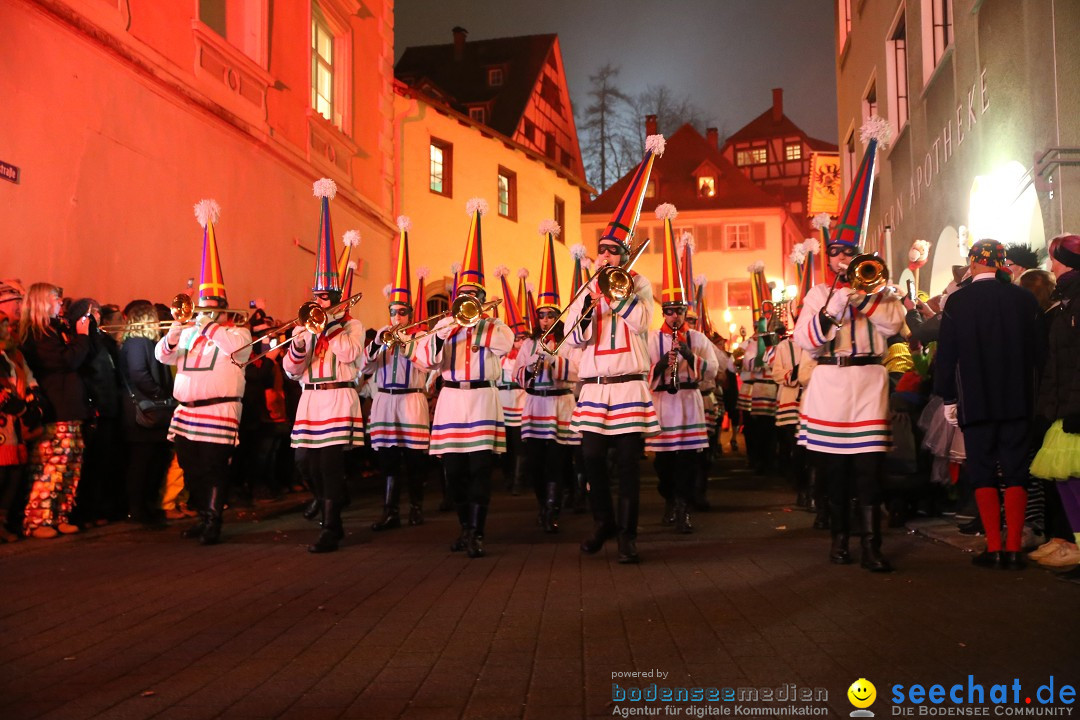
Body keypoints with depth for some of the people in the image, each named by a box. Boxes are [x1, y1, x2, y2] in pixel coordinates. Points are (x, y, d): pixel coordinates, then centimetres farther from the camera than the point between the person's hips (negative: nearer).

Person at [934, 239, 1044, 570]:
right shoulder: (1024, 298, -1)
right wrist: (1032, 391, 14)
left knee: (983, 473, 5)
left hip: (975, 402, -2)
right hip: (1018, 400, 2)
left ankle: (994, 548, 3)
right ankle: (1013, 548, 5)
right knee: (1016, 473, 7)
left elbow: (946, 354, -5)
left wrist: (948, 397, 3)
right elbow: (1039, 350, 4)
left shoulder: (958, 301, -7)